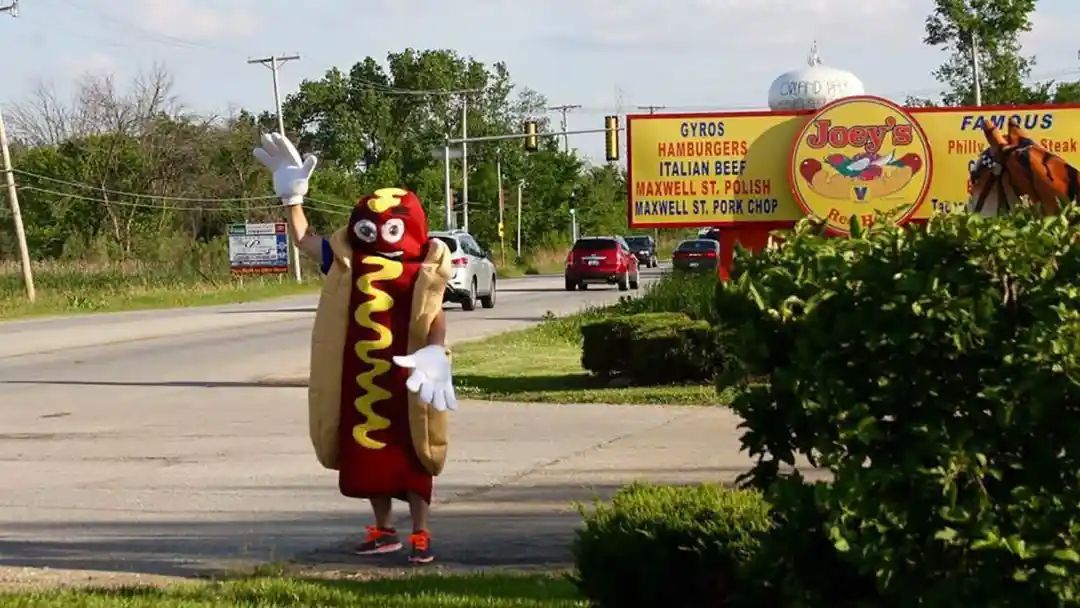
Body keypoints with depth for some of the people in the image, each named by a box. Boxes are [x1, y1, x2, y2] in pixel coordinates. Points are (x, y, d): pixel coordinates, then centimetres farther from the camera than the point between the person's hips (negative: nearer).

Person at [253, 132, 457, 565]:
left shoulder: (420, 273, -5)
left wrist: (435, 355, -27)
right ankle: (383, 531, 24)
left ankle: (421, 534, 10)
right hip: (361, 380, 4)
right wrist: (292, 195, 11)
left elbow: (435, 320, -8)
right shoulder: (348, 264, 7)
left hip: (406, 380, -4)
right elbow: (304, 238, 17)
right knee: (368, 455, 11)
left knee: (411, 457, 2)